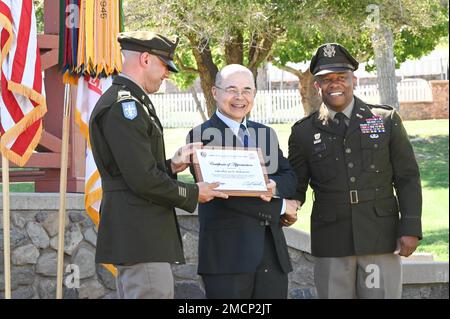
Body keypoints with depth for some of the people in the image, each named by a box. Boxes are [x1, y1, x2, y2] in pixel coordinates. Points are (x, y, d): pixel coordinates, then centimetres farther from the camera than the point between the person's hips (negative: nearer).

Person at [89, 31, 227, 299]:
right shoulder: (123, 106, -15)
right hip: (140, 237, -11)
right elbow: (143, 180, -19)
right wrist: (193, 194, -7)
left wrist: (171, 166, 8)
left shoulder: (129, 103, 19)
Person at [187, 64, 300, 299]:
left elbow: (289, 179, 10)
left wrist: (273, 185, -15)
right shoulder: (202, 136, -3)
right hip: (227, 253, -6)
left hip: (272, 253, 6)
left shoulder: (265, 133, 19)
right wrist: (278, 207, -7)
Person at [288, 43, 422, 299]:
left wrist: (411, 229, -4)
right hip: (331, 243, 1)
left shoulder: (387, 120, 6)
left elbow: (408, 178, 5)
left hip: (381, 238, -1)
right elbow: (296, 185, 13)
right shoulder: (304, 132, 7)